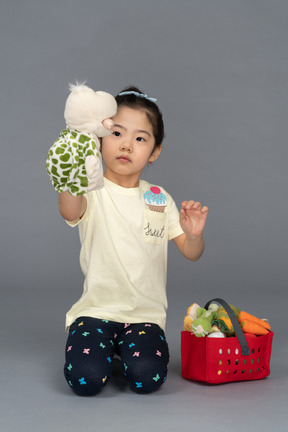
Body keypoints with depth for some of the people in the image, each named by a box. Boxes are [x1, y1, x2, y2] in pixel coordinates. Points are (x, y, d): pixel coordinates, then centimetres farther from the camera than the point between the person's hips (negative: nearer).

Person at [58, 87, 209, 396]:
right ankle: (104, 346, 12)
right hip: (97, 308, -2)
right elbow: (69, 212, -30)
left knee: (146, 378, -22)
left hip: (145, 312, 2)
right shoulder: (93, 193, -5)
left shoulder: (159, 199, 7)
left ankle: (125, 346, 14)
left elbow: (191, 253, 8)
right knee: (86, 379, -23)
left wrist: (194, 233, -16)